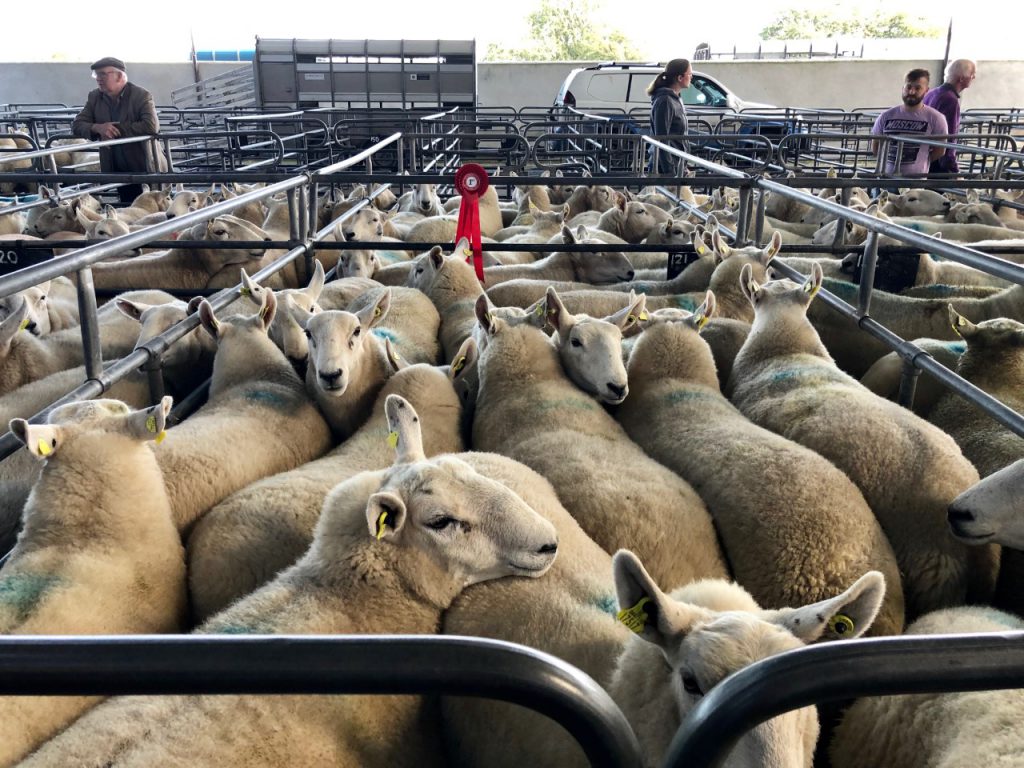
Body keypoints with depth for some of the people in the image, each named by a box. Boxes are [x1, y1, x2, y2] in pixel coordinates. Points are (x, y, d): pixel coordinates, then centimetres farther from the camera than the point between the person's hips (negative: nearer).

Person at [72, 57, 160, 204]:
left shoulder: (142, 95, -8)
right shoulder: (94, 97, 8)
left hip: (142, 168, -5)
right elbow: (77, 125, 5)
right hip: (115, 169, 5)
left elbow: (152, 126, -23)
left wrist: (117, 129, -20)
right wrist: (97, 128, -17)